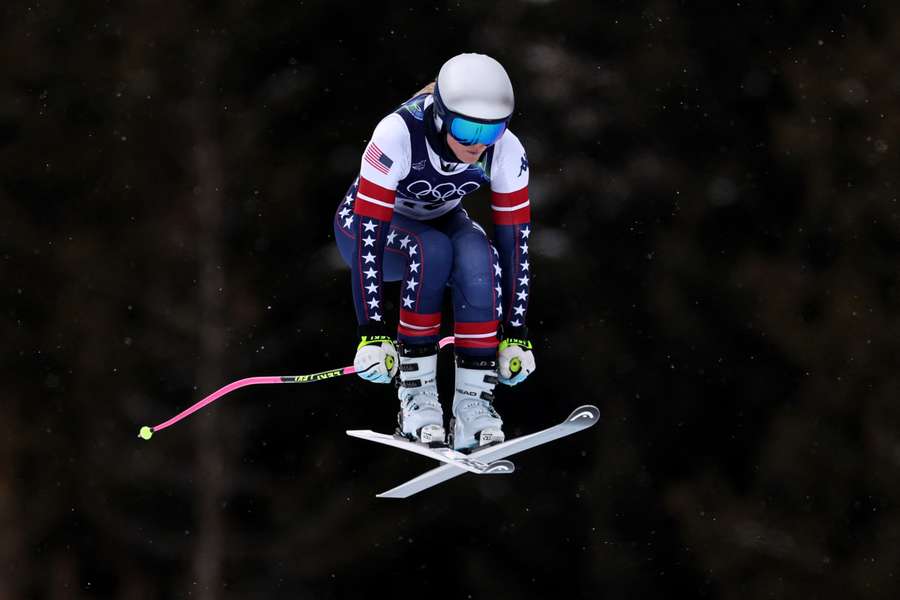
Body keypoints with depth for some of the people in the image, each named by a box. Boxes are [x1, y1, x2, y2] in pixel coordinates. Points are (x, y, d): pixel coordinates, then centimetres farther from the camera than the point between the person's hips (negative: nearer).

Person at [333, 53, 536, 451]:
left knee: (478, 258, -32)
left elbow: (514, 240, -18)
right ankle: (416, 394, -27)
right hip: (367, 224, -3)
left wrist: (514, 335, -20)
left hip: (441, 221, 3)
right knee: (432, 252, -36)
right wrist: (373, 334, -39)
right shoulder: (398, 135, -36)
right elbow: (369, 236, -36)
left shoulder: (506, 152, -24)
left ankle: (474, 402, -28)